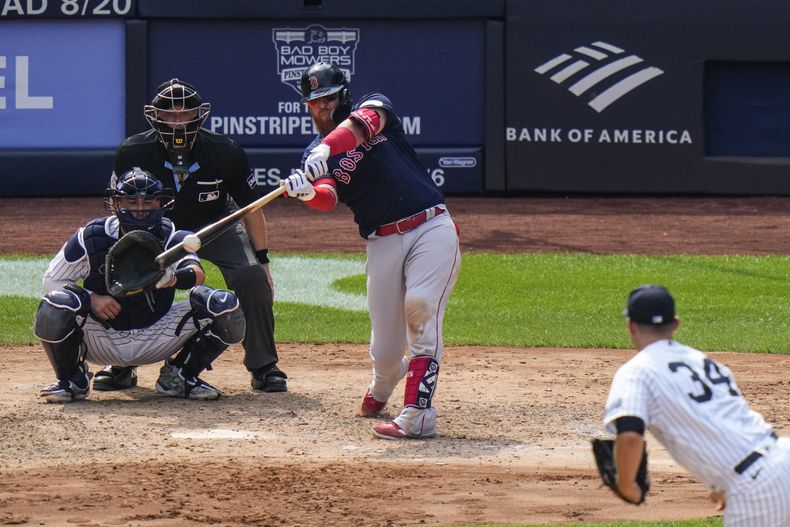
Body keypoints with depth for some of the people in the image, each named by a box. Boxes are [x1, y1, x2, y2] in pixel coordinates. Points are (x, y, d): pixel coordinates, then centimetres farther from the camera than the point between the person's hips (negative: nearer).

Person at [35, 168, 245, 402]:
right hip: (102, 338, -1)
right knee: (55, 307, -32)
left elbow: (197, 274, -31)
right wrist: (91, 299, -23)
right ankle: (73, 380, -2)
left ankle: (179, 376, 7)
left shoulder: (170, 237, -11)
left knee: (225, 307, -17)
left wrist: (173, 278, -56)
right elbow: (51, 280, -5)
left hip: (156, 338, 1)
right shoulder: (91, 237, -12)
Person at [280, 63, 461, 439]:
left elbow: (364, 122, -20)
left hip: (432, 229, -3)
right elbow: (328, 199, -11)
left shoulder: (374, 107, 6)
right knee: (386, 348, 0)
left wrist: (328, 148, -39)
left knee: (420, 308, -25)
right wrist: (306, 192, -35)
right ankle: (380, 389, 38)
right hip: (382, 243, 3)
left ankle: (417, 414, -26)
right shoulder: (315, 156, 10)